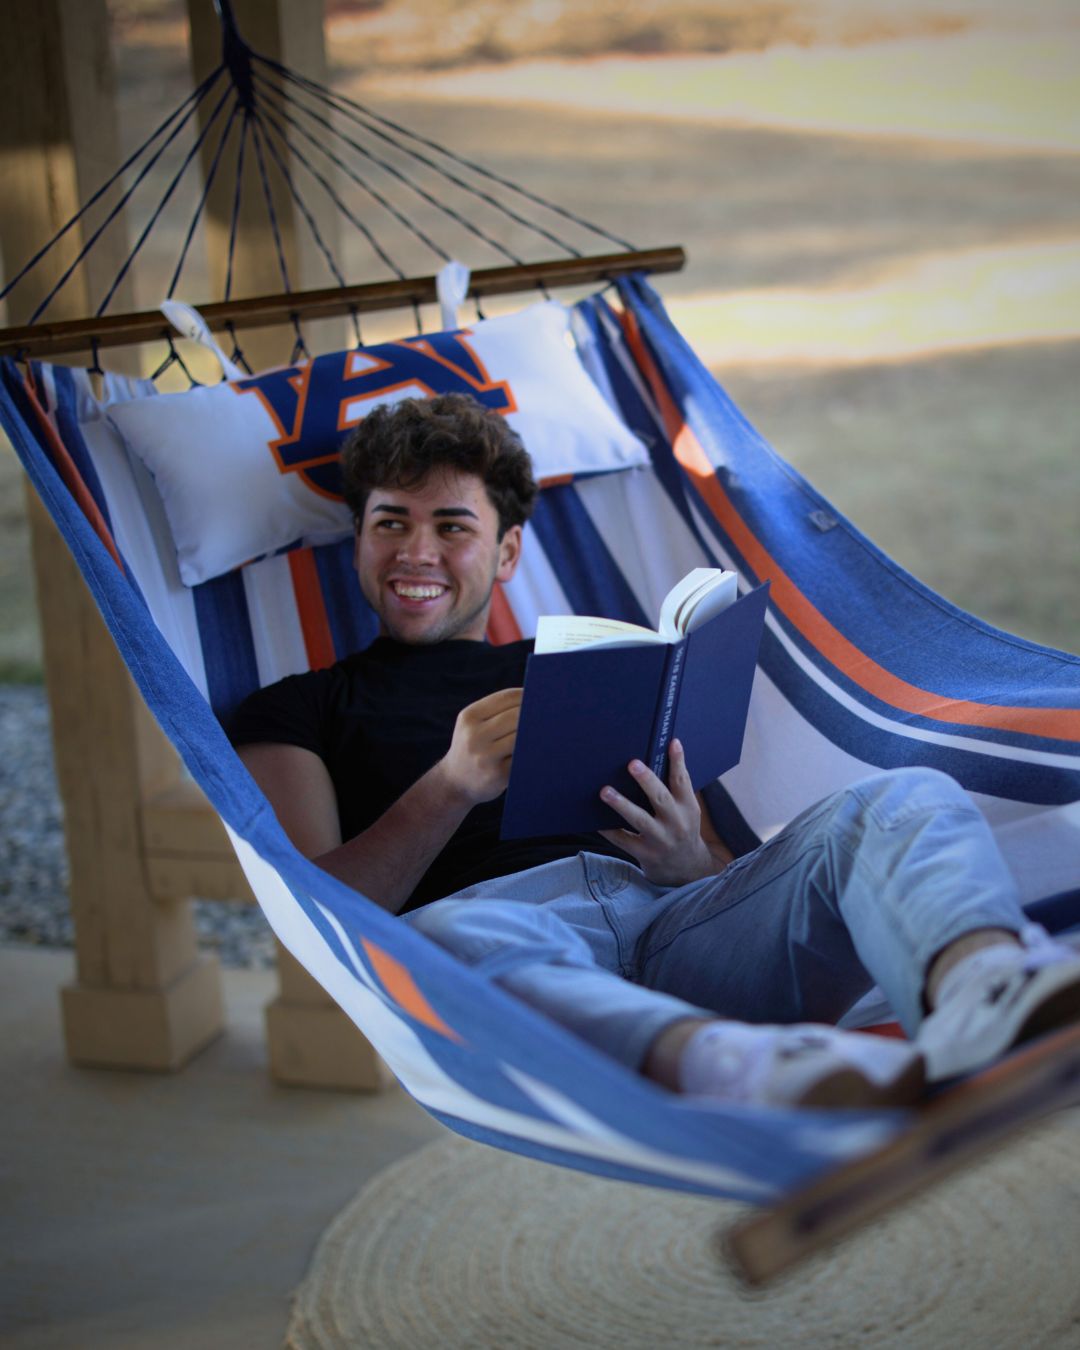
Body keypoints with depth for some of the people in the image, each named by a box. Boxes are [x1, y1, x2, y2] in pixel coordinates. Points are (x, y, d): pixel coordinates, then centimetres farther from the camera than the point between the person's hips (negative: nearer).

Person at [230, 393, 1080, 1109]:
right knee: (446, 937, -40)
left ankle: (985, 993, -56)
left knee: (911, 800, -21)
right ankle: (773, 1074, -67)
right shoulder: (299, 712, 23)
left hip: (674, 917, 4)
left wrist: (690, 860, -2)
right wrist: (453, 788, -10)